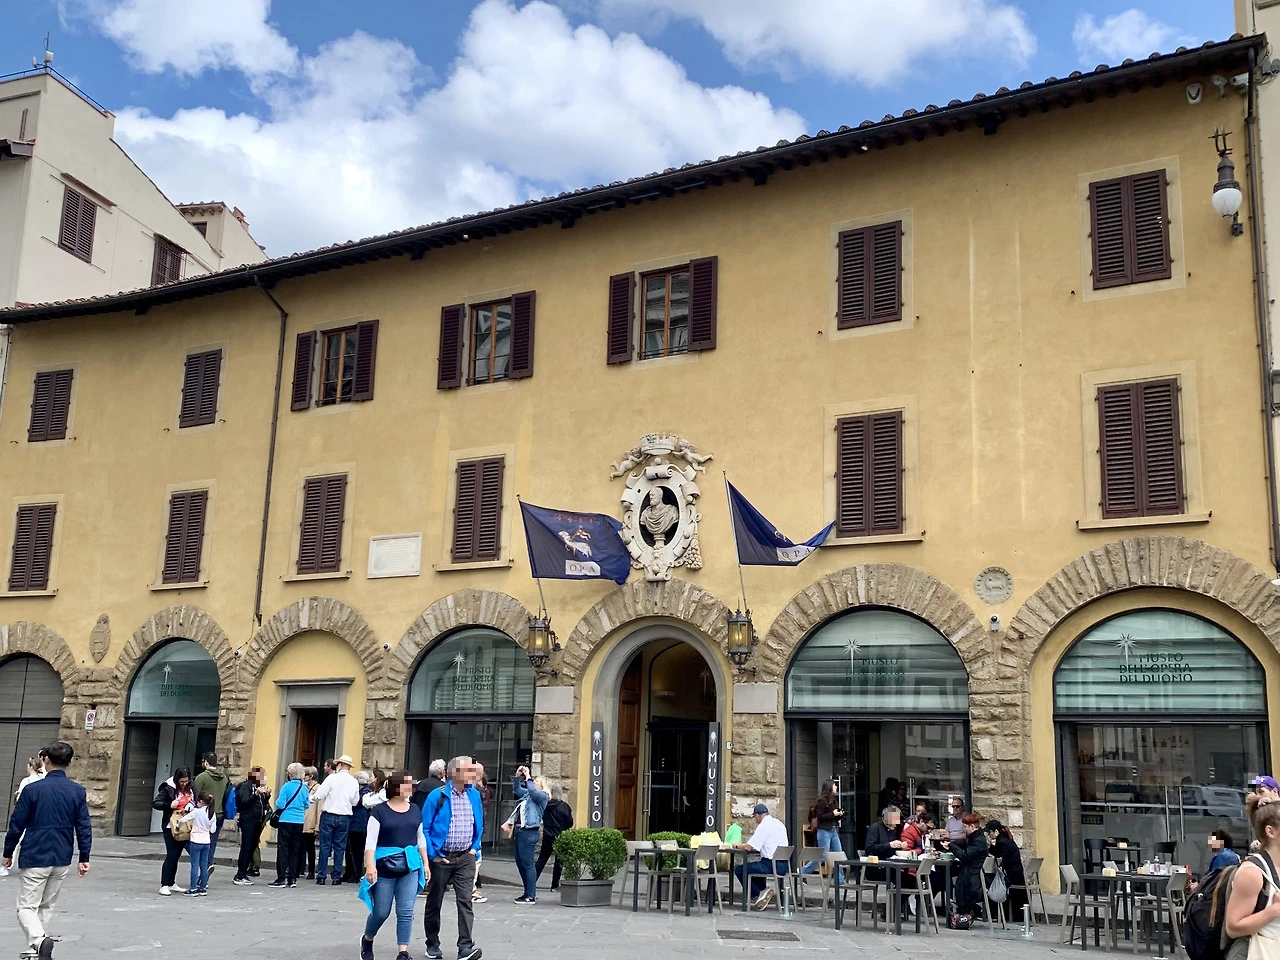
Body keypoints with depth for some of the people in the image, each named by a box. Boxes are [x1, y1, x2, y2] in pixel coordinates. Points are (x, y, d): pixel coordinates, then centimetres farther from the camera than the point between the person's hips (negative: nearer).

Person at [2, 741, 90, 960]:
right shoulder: (78, 791, 0)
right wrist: (84, 857, 9)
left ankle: (39, 940, -24)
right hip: (62, 860, 4)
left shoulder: (32, 789, -10)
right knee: (46, 907, 19)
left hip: (34, 858, -4)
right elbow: (84, 827, 2)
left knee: (27, 907, 1)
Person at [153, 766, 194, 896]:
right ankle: (164, 885, 0)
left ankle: (171, 884, 22)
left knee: (177, 856, 12)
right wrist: (169, 805, -23)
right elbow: (155, 803, -10)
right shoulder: (168, 789, -11)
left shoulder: (191, 788, 4)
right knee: (171, 856, -7)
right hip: (171, 827, -5)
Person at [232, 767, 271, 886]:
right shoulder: (246, 786, -6)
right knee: (246, 847, -9)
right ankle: (239, 877, -6)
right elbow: (244, 802, -16)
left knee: (252, 847, 8)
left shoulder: (259, 787, 16)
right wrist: (256, 794, -27)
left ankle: (243, 873, 15)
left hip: (257, 821, 8)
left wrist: (267, 795, 2)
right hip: (248, 821, -8)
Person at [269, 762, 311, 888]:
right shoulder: (304, 788, 2)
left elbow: (280, 805, -12)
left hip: (286, 821, -4)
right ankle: (292, 879, 11)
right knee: (295, 851, 10)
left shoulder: (287, 787, -9)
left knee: (282, 849, 1)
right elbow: (307, 805, 10)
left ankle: (281, 878, -2)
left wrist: (278, 799, 9)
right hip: (299, 822, 4)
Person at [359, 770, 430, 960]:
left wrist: (426, 863, 11)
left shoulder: (415, 810, 8)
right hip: (385, 866, -3)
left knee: (406, 912, -2)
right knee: (381, 912, 7)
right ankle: (367, 939, 35)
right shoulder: (380, 810, -6)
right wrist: (370, 865, -19)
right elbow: (371, 840, -10)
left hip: (410, 866, 3)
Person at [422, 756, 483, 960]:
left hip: (465, 858, 3)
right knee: (434, 903, 10)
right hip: (441, 858, -3)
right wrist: (432, 855, -11)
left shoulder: (474, 795, 4)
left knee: (465, 901, -9)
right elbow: (425, 827, -10)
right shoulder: (437, 796, -12)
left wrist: (475, 848, 8)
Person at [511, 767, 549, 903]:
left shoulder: (542, 796, -4)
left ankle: (531, 896, -4)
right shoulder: (527, 794, 20)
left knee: (528, 864, -8)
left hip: (529, 833, -9)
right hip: (520, 831, 10)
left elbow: (532, 791, -22)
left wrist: (527, 777, -14)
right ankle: (529, 892, 22)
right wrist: (517, 776, 15)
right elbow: (516, 789, 30)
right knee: (520, 862, 13)